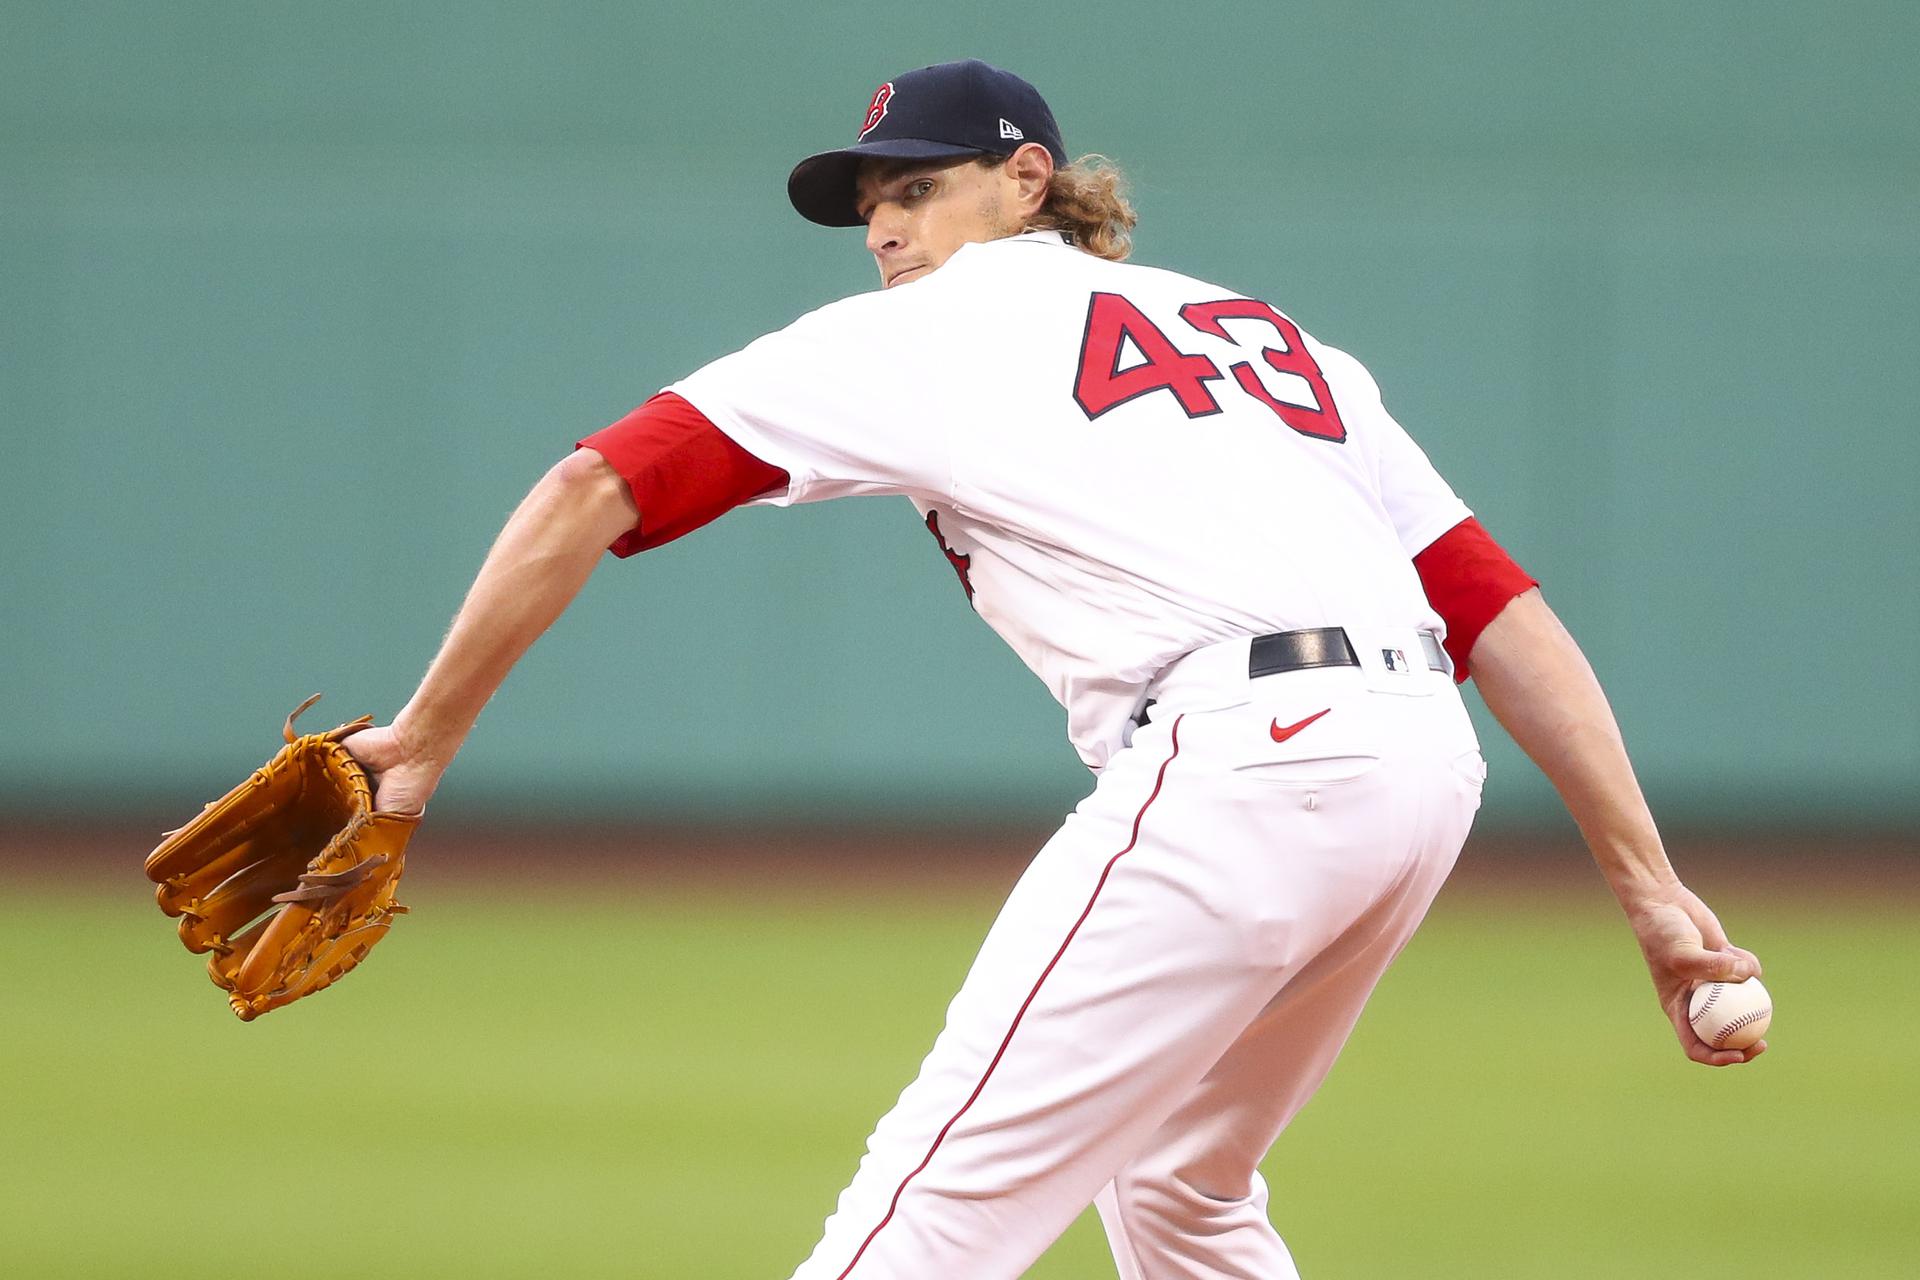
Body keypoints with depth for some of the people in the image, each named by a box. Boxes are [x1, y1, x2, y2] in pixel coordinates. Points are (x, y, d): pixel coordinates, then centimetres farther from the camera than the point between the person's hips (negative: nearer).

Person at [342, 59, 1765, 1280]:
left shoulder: (931, 330, 12)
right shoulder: (1272, 335, 28)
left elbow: (590, 488, 5)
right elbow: (1503, 611, 18)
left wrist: (428, 737, 12)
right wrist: (1651, 890, 13)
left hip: (1243, 766, -7)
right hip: (1424, 764, 7)